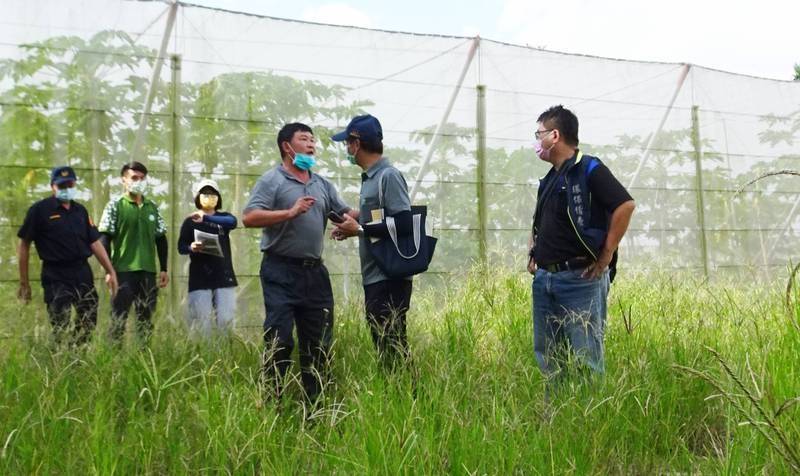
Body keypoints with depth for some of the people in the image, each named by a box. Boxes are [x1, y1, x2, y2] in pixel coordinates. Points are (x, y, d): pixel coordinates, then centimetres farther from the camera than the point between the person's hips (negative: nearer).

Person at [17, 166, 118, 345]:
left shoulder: (80, 210, 11)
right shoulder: (40, 210, -4)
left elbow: (95, 242, 12)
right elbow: (24, 245, -2)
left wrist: (110, 271, 6)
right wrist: (24, 282, -4)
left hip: (83, 272, 5)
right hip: (56, 276, -5)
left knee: (88, 323, 9)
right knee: (59, 329, -5)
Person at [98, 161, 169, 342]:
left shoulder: (152, 207, 12)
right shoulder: (115, 206, -1)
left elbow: (161, 240, 15)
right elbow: (105, 240, -4)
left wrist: (164, 269, 10)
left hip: (148, 272, 4)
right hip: (123, 271, -4)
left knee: (146, 319, 9)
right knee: (119, 319, -3)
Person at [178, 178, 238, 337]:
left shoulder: (224, 217, 8)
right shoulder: (190, 221, 6)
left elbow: (233, 222, -16)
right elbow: (181, 247, 1)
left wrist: (205, 218, -30)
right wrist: (191, 248, -23)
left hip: (224, 276, 1)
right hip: (200, 278, -1)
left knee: (226, 319, -2)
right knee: (201, 320, -4)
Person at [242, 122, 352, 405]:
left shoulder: (322, 184, 17)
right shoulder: (272, 180, -3)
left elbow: (346, 213, 15)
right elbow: (249, 218, -14)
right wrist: (291, 212, -17)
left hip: (314, 271, 6)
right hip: (281, 271, -6)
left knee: (319, 342, 9)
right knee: (280, 340, -7)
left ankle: (315, 404, 20)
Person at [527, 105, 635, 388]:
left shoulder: (589, 170, -8)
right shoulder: (549, 179, 17)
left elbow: (625, 205, -19)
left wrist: (606, 256, -18)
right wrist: (533, 254, 16)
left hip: (580, 278, -8)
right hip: (544, 278, 8)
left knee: (585, 358, -6)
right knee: (546, 356, 11)